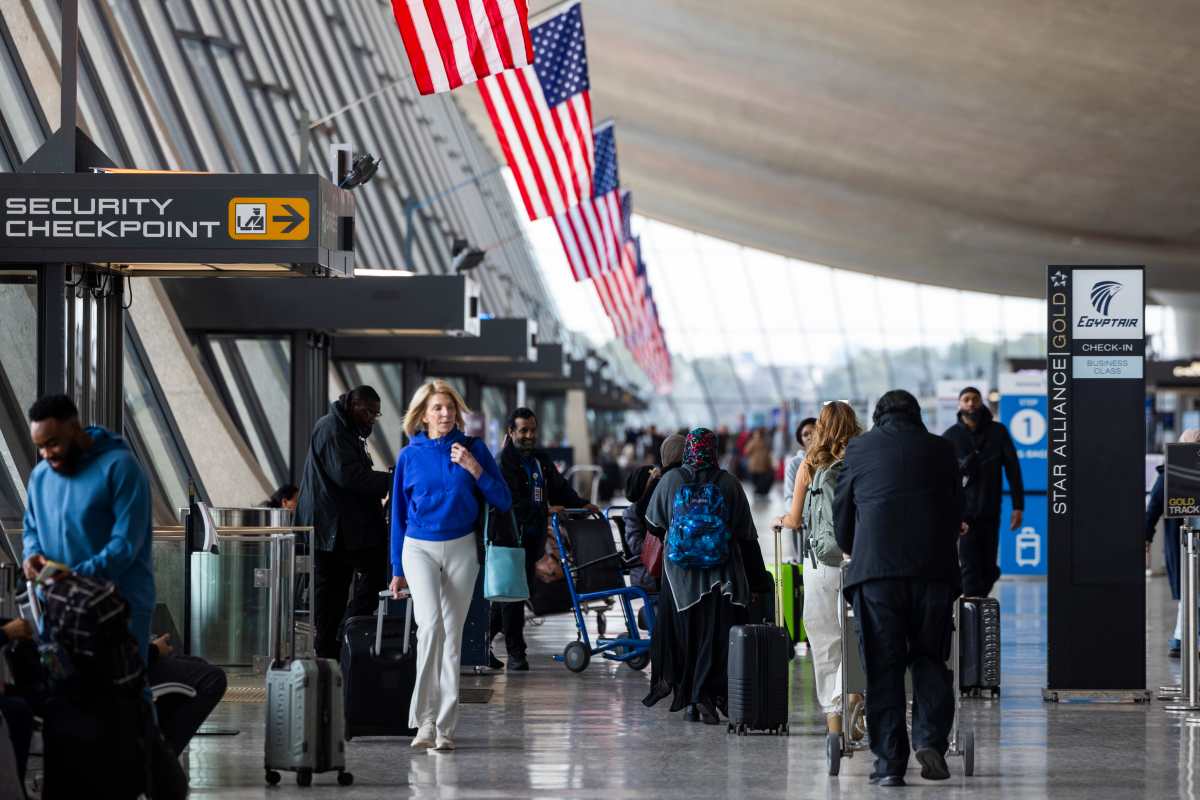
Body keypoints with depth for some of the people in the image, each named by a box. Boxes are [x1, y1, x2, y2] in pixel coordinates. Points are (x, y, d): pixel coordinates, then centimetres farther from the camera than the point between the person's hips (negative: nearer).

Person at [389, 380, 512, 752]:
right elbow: (398, 515, 9)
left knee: (452, 634, 3)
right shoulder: (410, 456, 2)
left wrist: (475, 470, -14)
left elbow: (504, 502, 1)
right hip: (419, 549, -1)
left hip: (461, 550, 1)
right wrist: (397, 570, 9)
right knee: (430, 624, -20)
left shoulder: (473, 449, 1)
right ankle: (425, 719, -15)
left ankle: (444, 727, 7)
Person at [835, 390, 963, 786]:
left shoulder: (858, 448, 11)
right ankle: (931, 738, -7)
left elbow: (842, 512, 17)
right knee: (929, 659, 12)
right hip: (934, 570, 1)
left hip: (875, 571, -1)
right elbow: (956, 512, 16)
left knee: (883, 667, 2)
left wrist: (853, 553, 34)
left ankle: (889, 760, 0)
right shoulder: (940, 449, 13)